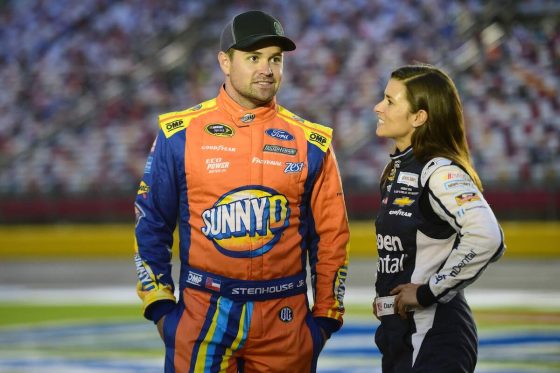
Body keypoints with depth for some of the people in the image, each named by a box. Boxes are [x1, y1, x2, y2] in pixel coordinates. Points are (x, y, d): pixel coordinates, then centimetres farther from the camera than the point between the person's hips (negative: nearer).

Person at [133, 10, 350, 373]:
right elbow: (152, 224, 6)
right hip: (202, 312, -1)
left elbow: (330, 235, 7)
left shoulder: (311, 142, 4)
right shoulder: (180, 134, 1)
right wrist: (160, 304, 1)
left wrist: (326, 314, 4)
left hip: (285, 318, 1)